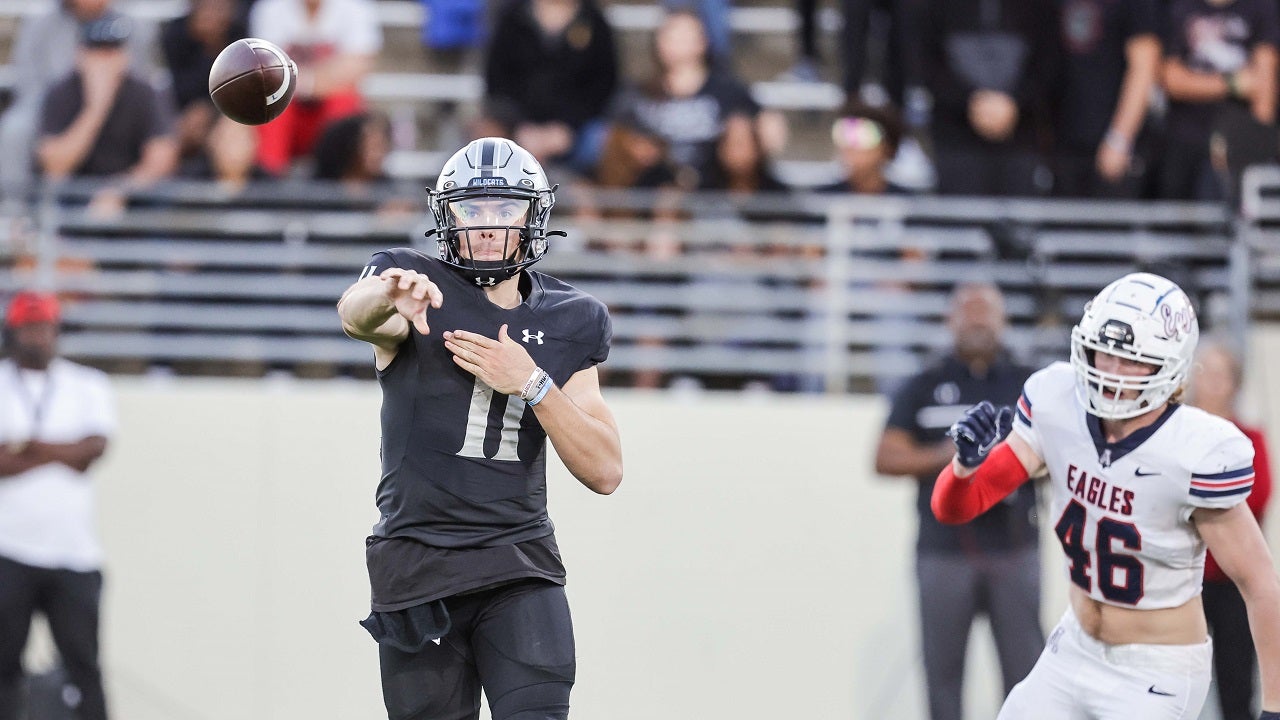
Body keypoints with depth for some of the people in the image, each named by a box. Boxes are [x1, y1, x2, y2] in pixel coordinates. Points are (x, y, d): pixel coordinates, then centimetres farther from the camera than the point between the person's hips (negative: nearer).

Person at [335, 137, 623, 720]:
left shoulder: (568, 321, 7)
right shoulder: (420, 286, -2)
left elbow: (604, 471, 3)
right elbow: (355, 314, -28)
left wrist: (531, 383, -12)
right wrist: (387, 295, -53)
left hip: (520, 563, 1)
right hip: (417, 566, -1)